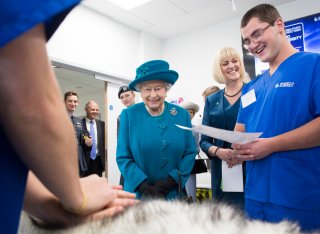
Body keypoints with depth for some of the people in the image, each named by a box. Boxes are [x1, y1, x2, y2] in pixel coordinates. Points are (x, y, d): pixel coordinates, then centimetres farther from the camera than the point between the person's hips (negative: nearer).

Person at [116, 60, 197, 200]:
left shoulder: (182, 115, -2)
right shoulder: (129, 115, -6)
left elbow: (190, 153, 0)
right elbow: (123, 157, -7)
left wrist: (172, 180, -13)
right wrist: (144, 186, -17)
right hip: (138, 193, -1)